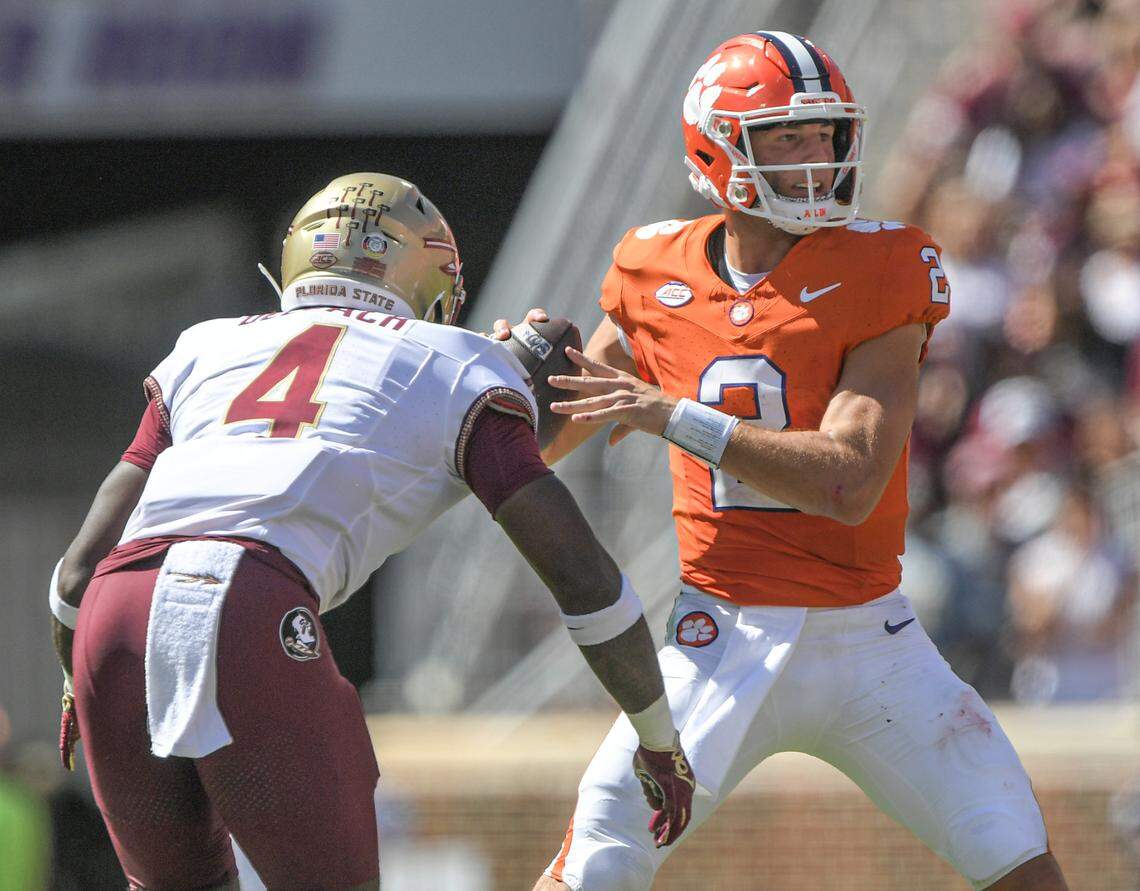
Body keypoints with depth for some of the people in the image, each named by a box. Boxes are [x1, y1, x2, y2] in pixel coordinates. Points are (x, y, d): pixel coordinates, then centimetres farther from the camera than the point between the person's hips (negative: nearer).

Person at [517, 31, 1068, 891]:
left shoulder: (878, 274, -10)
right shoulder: (660, 277, 0)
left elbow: (850, 483, -21)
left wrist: (676, 417, -27)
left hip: (869, 637, -1)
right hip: (729, 646, 1)